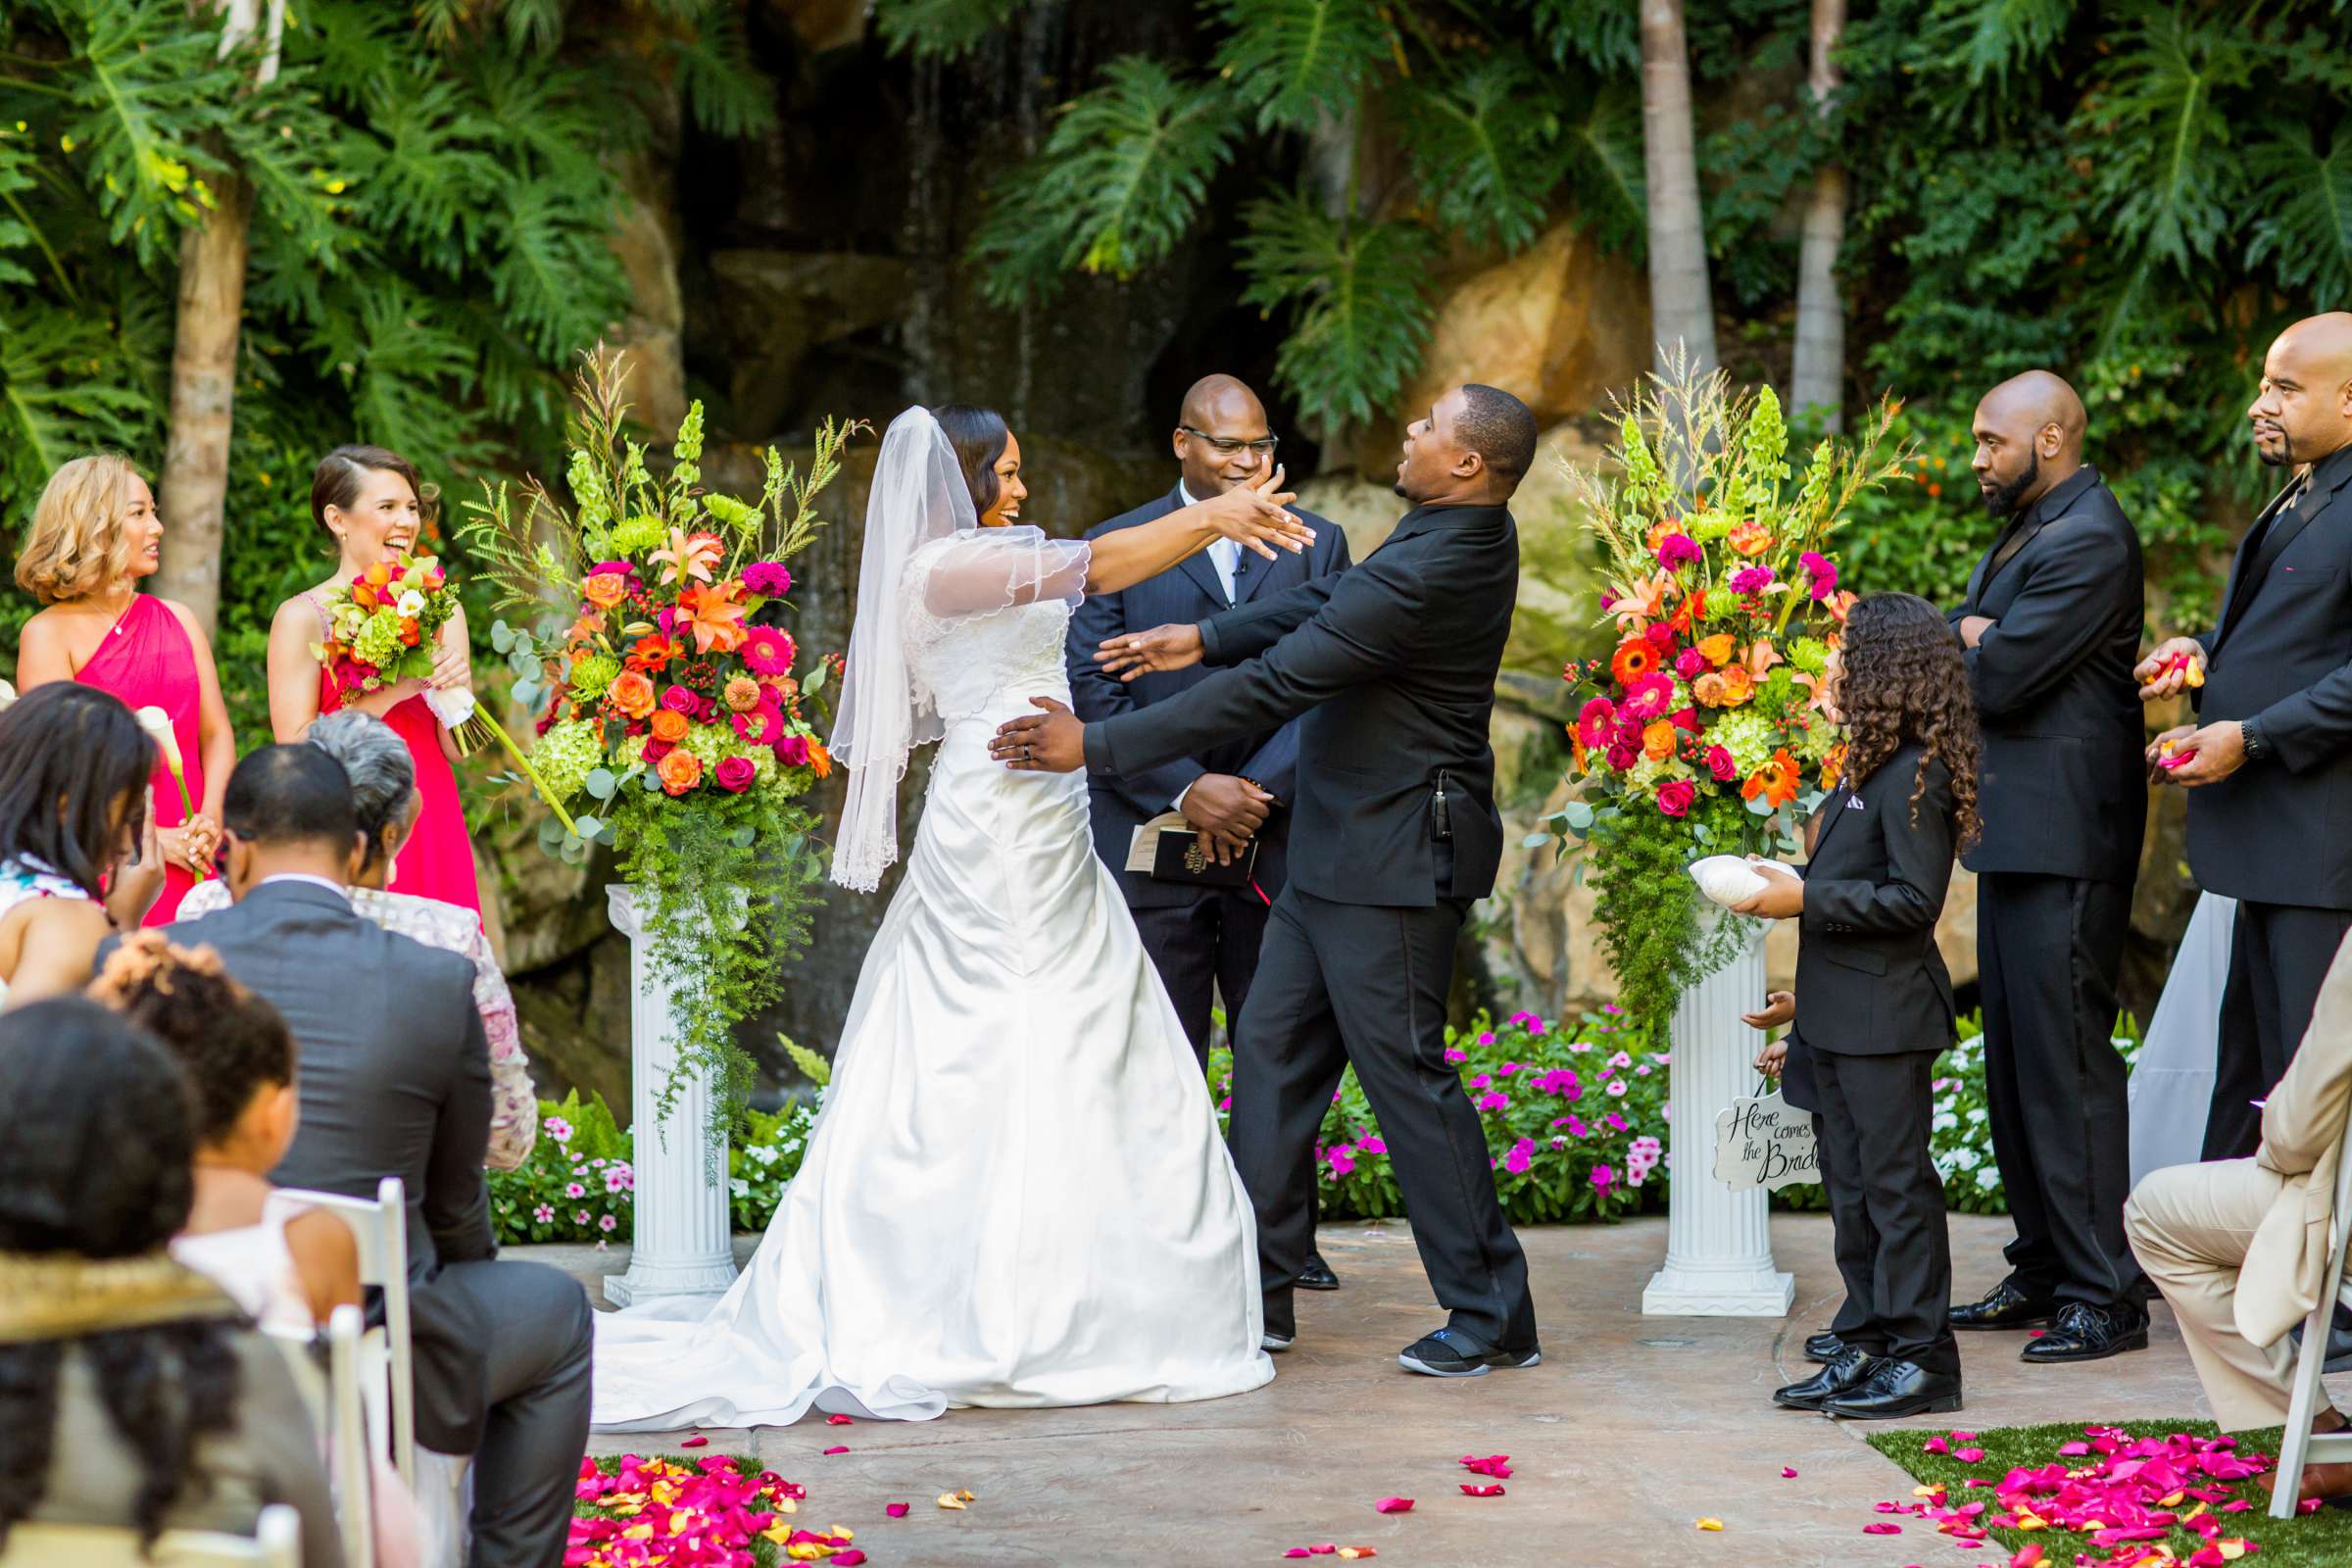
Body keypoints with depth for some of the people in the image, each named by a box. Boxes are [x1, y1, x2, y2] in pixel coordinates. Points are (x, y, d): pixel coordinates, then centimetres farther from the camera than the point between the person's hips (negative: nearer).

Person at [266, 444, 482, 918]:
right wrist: (391, 692, -16)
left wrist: (454, 691, -11)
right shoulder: (302, 617, -2)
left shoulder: (439, 609, 9)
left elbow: (456, 751, 8)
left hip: (430, 825, 4)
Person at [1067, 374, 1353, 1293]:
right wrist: (1187, 792, -14)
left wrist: (1259, 792, -11)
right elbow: (1092, 690, -3)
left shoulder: (1316, 545, 9)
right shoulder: (1116, 549, 5)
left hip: (1277, 839, 2)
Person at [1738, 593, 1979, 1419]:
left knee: (1895, 1184, -4)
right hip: (1837, 1019, 10)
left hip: (1885, 1021, -10)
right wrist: (1806, 1002, 21)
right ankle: (1867, 1345, 19)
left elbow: (1914, 900, -20)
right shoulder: (1863, 773, 14)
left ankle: (1922, 1358, 1)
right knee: (1851, 1188, 12)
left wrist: (1807, 900, -19)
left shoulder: (1913, 778, -15)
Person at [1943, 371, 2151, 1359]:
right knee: (2015, 1058, 13)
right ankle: (2044, 1272, 21)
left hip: (2062, 841, -11)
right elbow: (1960, 642, 16)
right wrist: (1976, 636, -5)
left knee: (2065, 1057, -10)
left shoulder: (2087, 541, -15)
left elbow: (1997, 679, -19)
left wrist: (1966, 650, 0)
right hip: (2014, 833, 11)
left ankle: (2103, 1296, -7)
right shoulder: (2024, 536, 20)